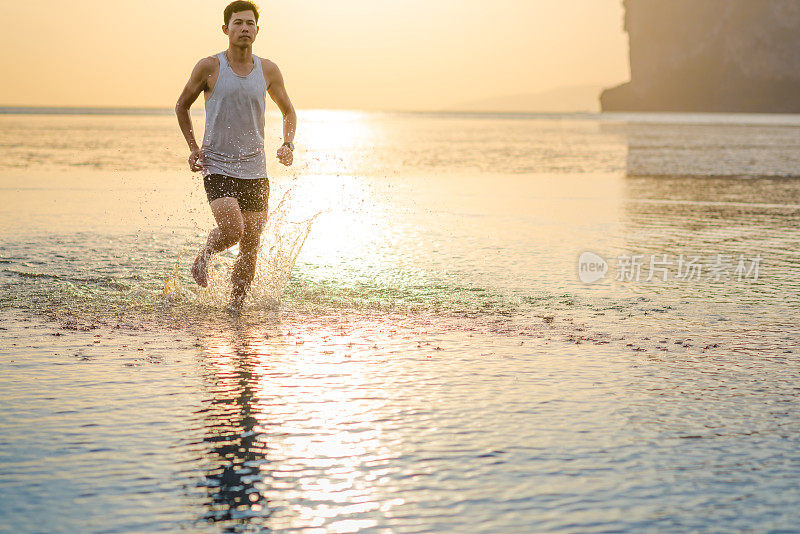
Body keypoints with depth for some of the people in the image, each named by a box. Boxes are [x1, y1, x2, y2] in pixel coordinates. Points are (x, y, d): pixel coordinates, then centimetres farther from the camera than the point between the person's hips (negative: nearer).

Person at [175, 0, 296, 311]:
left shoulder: (268, 71, 4)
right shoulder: (209, 67, -5)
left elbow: (288, 112, 17)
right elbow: (182, 106, 10)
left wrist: (288, 145, -1)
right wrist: (193, 148, 1)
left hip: (255, 170, 3)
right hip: (217, 167, -3)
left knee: (251, 246, 2)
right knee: (232, 231, -22)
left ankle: (235, 309, 17)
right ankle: (204, 256, 12)